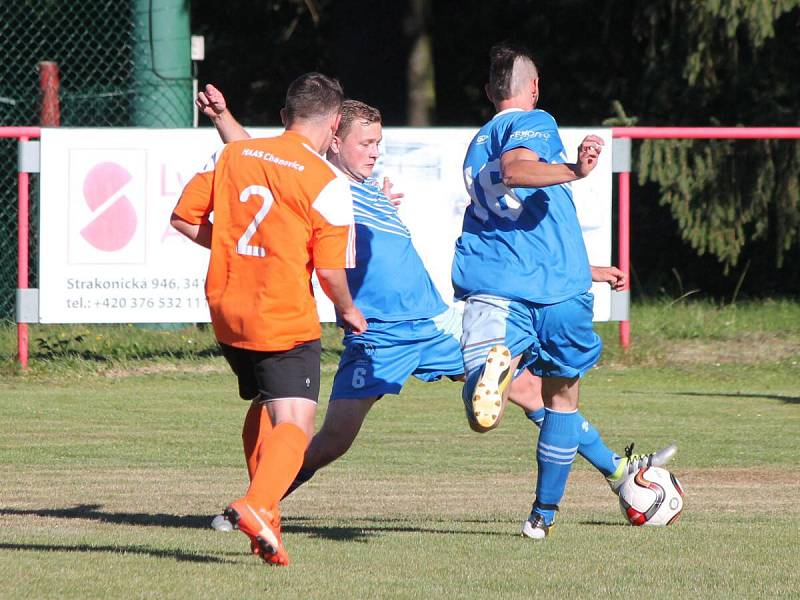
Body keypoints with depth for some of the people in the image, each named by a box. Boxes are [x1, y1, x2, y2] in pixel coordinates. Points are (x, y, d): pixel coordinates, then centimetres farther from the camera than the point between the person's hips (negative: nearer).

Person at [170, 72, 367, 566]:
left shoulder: (230, 155, 5)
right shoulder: (327, 182, -10)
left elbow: (184, 218, 8)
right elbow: (331, 269, -11)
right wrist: (349, 311, 8)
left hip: (227, 312, 6)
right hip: (286, 322, -6)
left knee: (264, 409, 25)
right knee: (294, 424, -10)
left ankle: (265, 521, 25)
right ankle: (258, 505, -36)